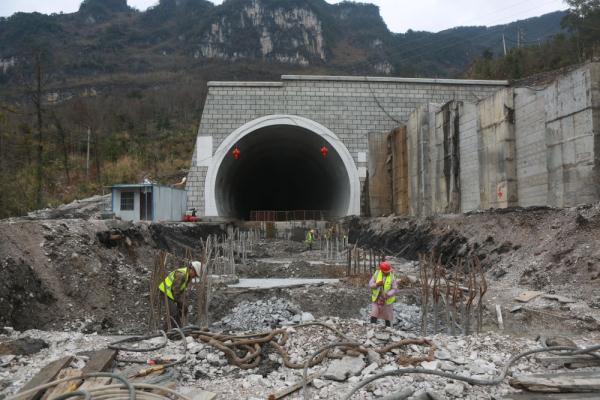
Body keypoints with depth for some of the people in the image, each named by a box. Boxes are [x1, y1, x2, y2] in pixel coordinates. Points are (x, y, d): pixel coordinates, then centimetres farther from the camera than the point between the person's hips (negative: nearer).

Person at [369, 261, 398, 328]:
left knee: (388, 317, 11)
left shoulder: (392, 277, -13)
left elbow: (395, 289, -12)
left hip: (387, 300, -1)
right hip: (376, 299, 1)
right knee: (373, 316, -4)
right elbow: (370, 284, -4)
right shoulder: (377, 274, -7)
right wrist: (377, 284, -24)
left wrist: (388, 295, -28)